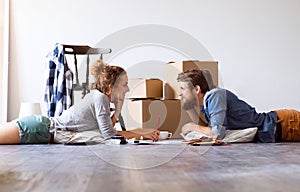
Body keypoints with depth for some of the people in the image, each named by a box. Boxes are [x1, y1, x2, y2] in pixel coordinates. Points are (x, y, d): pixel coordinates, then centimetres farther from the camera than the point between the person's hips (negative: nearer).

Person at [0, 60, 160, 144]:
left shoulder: (98, 95, 14)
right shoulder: (100, 98, -14)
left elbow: (106, 127, 14)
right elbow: (108, 134, -15)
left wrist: (119, 107, 6)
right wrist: (141, 134, -10)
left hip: (42, 124, 8)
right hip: (38, 129, -8)